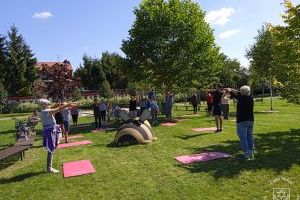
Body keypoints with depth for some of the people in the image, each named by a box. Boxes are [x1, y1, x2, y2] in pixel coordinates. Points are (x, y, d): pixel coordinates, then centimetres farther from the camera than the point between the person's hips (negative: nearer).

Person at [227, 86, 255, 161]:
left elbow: (234, 95, 1)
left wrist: (229, 90, 20)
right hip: (250, 120, 7)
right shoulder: (251, 98, 5)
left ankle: (246, 155, 0)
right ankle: (251, 153, 20)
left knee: (243, 138, -2)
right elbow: (240, 95, 20)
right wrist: (234, 90, 30)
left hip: (242, 121, -7)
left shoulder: (241, 98, -15)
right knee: (250, 137, 13)